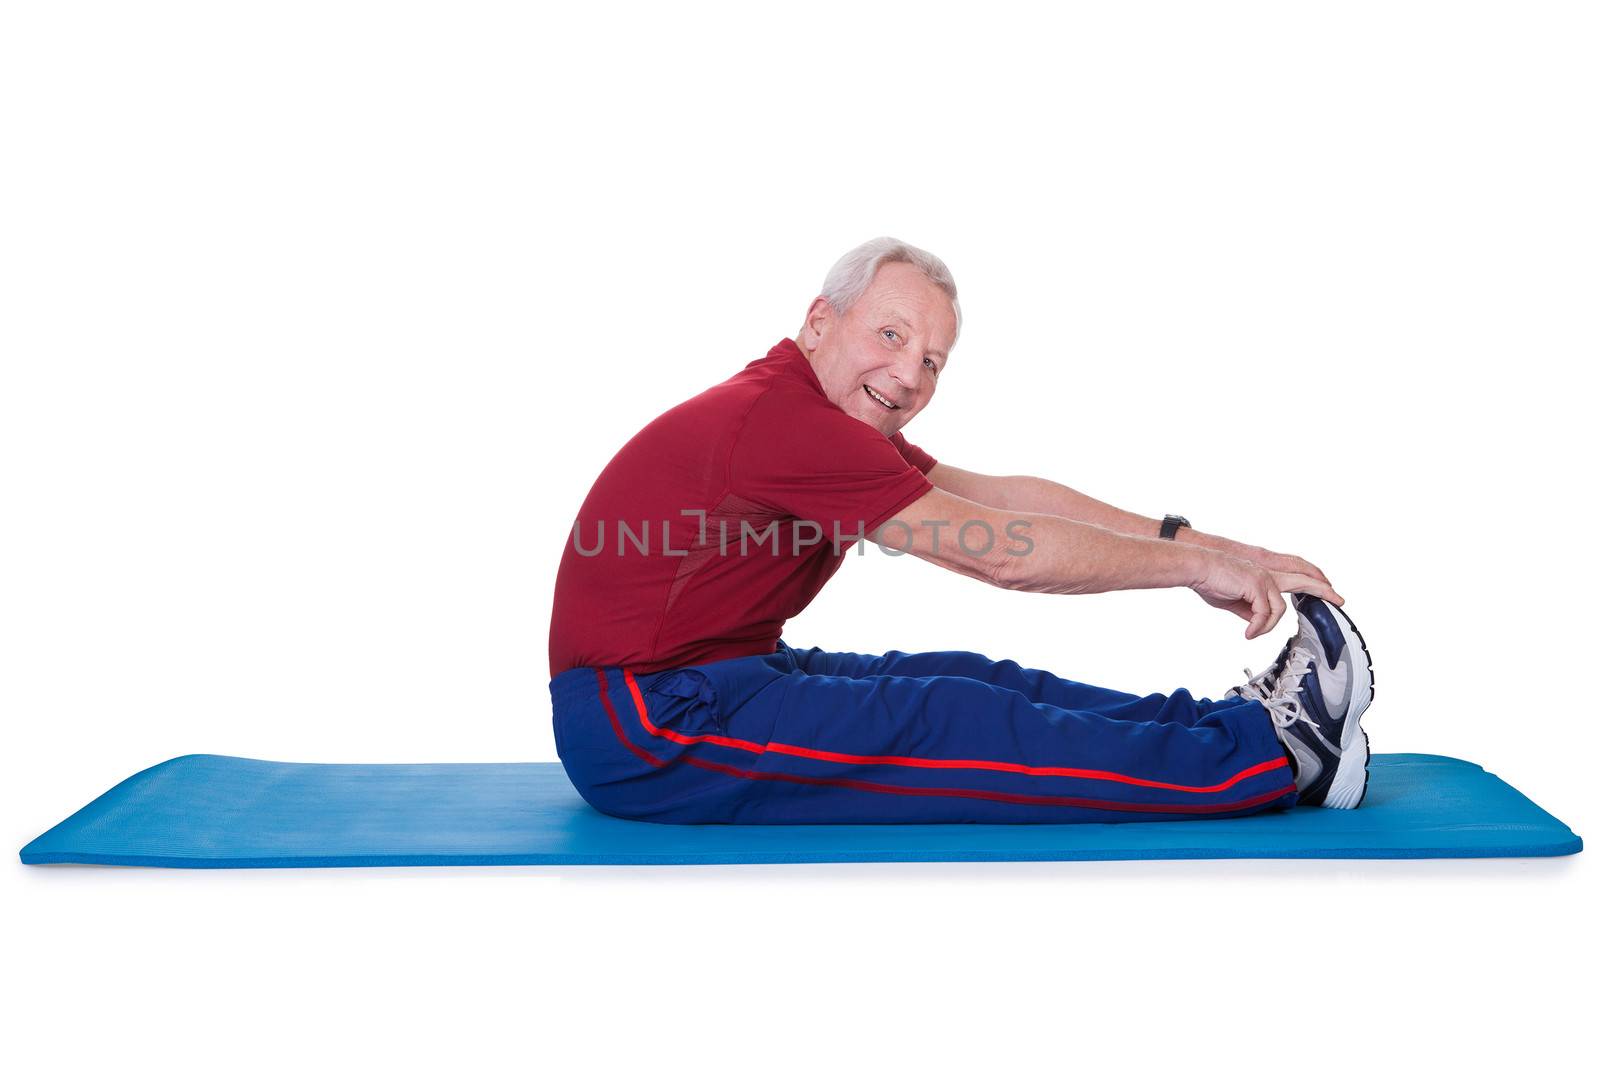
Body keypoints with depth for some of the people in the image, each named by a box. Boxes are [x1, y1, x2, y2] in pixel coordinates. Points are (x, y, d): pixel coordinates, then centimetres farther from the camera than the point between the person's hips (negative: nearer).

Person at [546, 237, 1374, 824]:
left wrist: (1186, 539, 3)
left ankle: (1240, 721, 1)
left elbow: (1005, 498, 9)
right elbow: (1005, 552, -20)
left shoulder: (826, 420, 9)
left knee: (974, 682, 1)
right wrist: (1195, 565, -11)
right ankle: (1268, 759, -9)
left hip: (706, 678, 10)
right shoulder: (783, 421, -23)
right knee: (951, 723, -14)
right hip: (641, 728, -10)